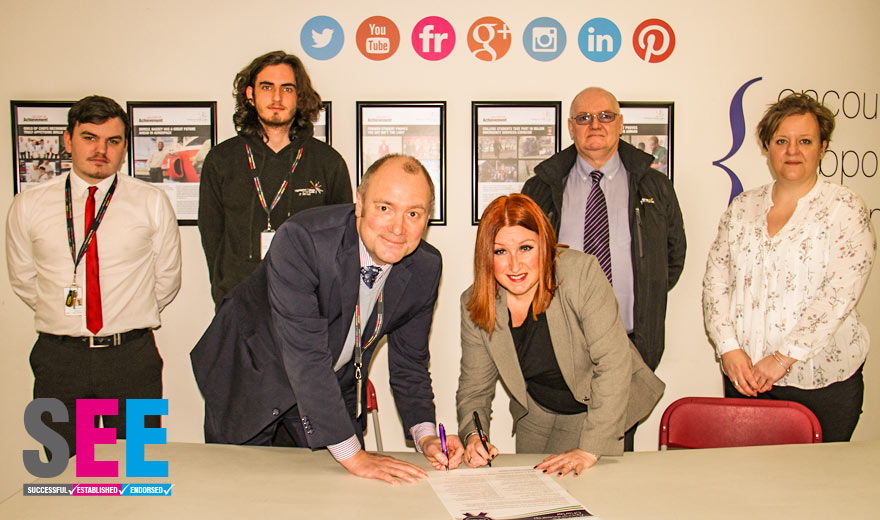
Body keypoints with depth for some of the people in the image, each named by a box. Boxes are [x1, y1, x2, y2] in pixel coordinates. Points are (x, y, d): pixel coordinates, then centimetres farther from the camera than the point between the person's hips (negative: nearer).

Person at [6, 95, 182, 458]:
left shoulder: (153, 203, 1)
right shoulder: (28, 206, 5)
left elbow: (166, 280, 8)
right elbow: (23, 278, 14)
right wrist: (64, 311, 12)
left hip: (133, 357, -1)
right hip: (58, 357, 1)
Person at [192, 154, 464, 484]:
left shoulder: (425, 268, -16)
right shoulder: (301, 239, -34)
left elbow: (409, 361, -4)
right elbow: (304, 355, -36)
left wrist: (425, 435, -19)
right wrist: (352, 454, -36)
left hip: (333, 391, 4)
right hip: (252, 374, -3)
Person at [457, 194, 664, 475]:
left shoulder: (582, 273, -28)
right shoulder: (474, 305, -15)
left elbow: (613, 362, -28)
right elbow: (475, 386, -6)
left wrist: (590, 449, -32)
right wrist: (473, 435, -27)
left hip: (594, 409, -3)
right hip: (535, 415, 4)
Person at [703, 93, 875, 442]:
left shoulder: (844, 208, -3)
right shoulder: (742, 207, 8)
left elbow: (840, 294, -13)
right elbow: (715, 281, 6)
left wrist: (784, 358, -16)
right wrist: (729, 349, -7)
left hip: (822, 379, -3)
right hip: (745, 376, 3)